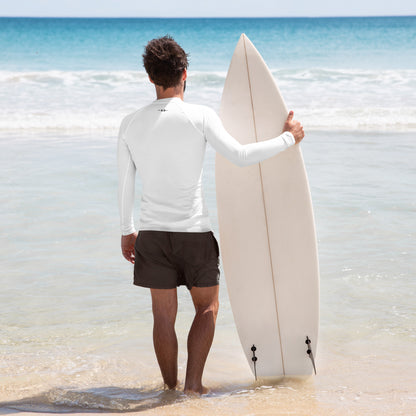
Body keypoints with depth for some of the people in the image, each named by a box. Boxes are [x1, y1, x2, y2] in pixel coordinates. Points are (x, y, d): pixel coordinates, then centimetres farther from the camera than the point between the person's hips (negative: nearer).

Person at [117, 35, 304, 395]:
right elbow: (240, 156, -11)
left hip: (152, 233, 3)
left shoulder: (131, 123, 1)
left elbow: (125, 183, 7)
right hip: (195, 232, -3)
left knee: (164, 314, 11)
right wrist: (288, 138, 1)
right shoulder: (200, 116, -10)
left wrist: (127, 231, 18)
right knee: (208, 306, 14)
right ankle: (193, 383, 5)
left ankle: (171, 388, 17)